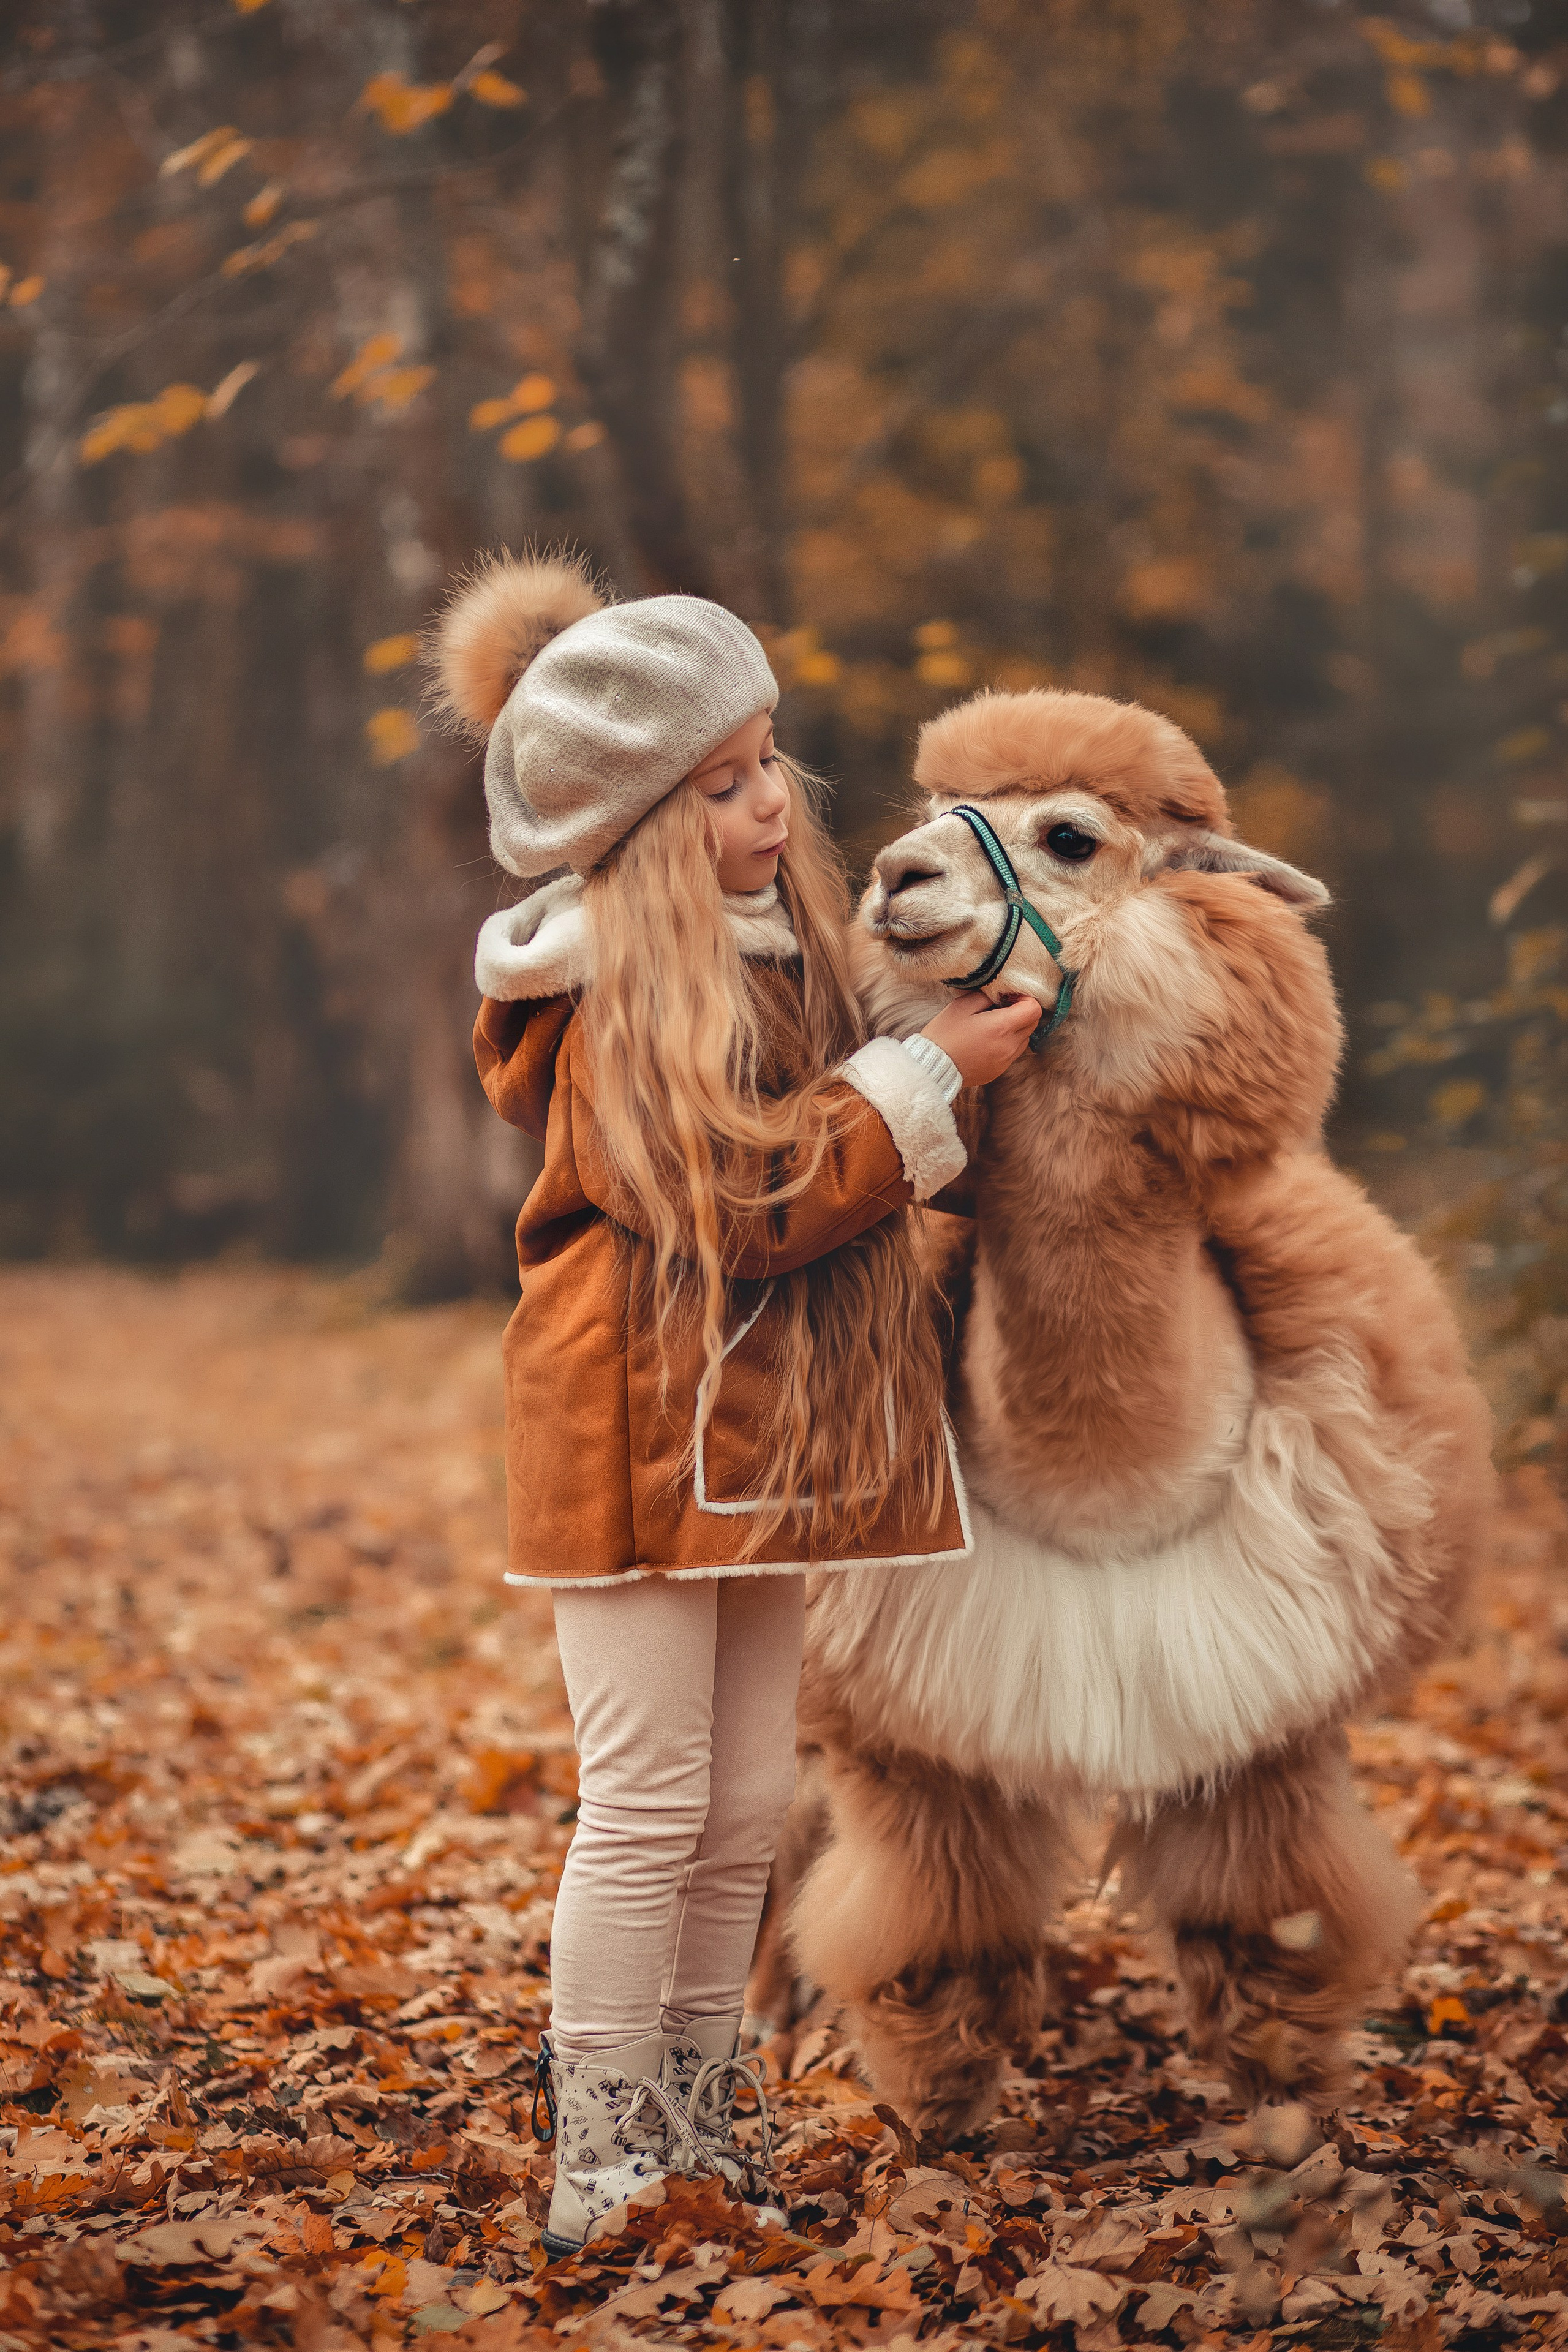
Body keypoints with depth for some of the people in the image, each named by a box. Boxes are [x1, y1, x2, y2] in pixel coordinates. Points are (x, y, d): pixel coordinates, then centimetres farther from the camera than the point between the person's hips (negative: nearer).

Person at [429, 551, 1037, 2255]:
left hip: (771, 1425, 8)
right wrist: (928, 1076, -16)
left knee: (745, 1807, 12)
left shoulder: (777, 942, 10)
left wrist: (938, 1030, 10)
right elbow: (744, 1203, -22)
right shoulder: (624, 995, -15)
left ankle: (691, 2123, 24)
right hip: (643, 1421, -8)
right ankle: (596, 2165, 5)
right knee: (647, 1807, -5)